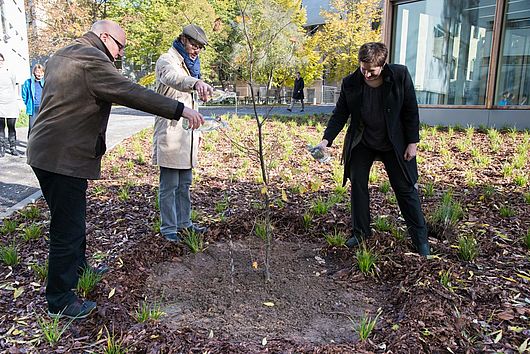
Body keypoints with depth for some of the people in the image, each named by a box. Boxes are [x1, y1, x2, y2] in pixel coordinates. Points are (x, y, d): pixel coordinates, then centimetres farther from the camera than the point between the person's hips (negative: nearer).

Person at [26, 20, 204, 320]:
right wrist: (180, 109, -23)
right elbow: (131, 93, -23)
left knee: (71, 219, 24)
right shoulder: (92, 59, -15)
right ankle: (60, 300, 11)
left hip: (46, 153, 11)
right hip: (65, 158, -11)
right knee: (68, 229, -2)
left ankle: (78, 268, 42)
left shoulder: (61, 56, 19)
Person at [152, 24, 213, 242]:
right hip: (170, 132, -8)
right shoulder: (167, 60, -7)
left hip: (187, 132, 9)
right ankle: (169, 228, 7)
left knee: (184, 184, 14)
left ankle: (184, 222, 24)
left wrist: (196, 128, 23)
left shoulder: (190, 64, 21)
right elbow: (173, 77, -34)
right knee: (169, 185, -3)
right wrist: (196, 82, -55)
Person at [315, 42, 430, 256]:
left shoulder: (400, 76, -15)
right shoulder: (350, 83, -12)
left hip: (394, 144, -2)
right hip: (361, 144, 2)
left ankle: (420, 238, 17)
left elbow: (411, 111, -8)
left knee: (406, 189, 3)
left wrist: (412, 142, -9)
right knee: (357, 186, 6)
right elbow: (340, 114, -5)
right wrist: (326, 140, -16)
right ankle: (360, 232, 23)